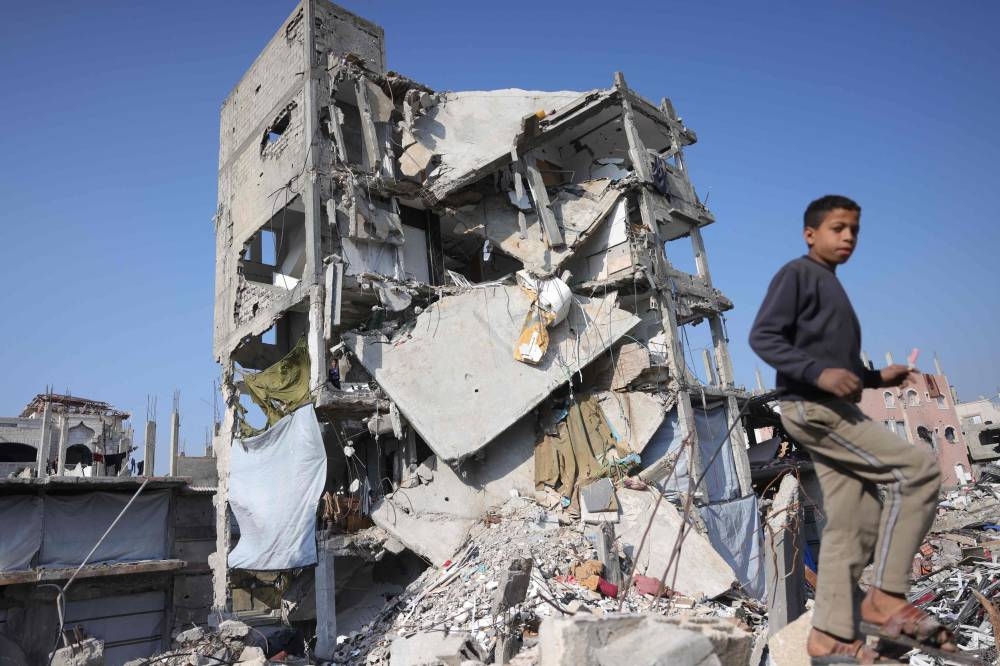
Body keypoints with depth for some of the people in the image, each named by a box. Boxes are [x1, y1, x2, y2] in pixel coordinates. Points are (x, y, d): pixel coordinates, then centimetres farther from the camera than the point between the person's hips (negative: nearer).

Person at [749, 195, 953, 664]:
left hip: (833, 409, 9)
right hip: (811, 406, -9)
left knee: (852, 524, 6)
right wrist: (819, 373, -26)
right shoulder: (797, 274, -4)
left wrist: (877, 377, 12)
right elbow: (762, 337, -15)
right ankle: (885, 598, -7)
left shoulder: (833, 287, 24)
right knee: (917, 469, -13)